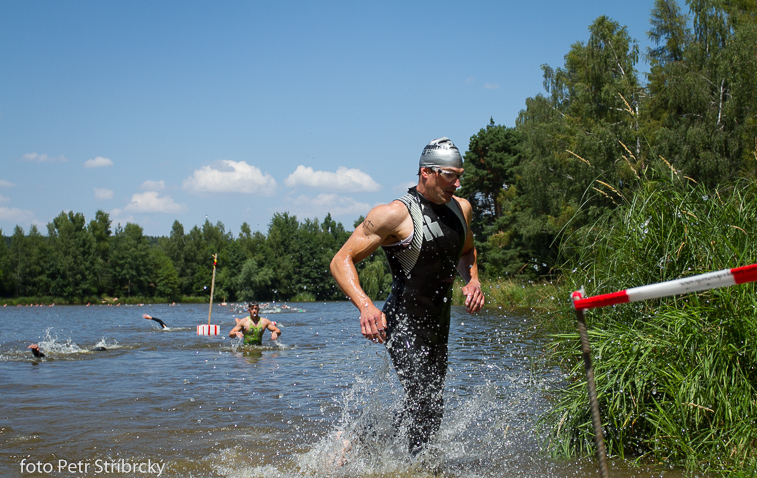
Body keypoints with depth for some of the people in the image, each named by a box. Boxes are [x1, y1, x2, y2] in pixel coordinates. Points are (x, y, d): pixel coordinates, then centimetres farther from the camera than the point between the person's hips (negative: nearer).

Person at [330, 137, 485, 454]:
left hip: (438, 325, 8)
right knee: (428, 410, -15)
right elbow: (341, 261, -16)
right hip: (404, 325, -8)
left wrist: (472, 280, 5)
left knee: (423, 408, 16)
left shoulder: (461, 209, 5)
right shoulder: (395, 214, -16)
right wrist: (365, 306, -33)